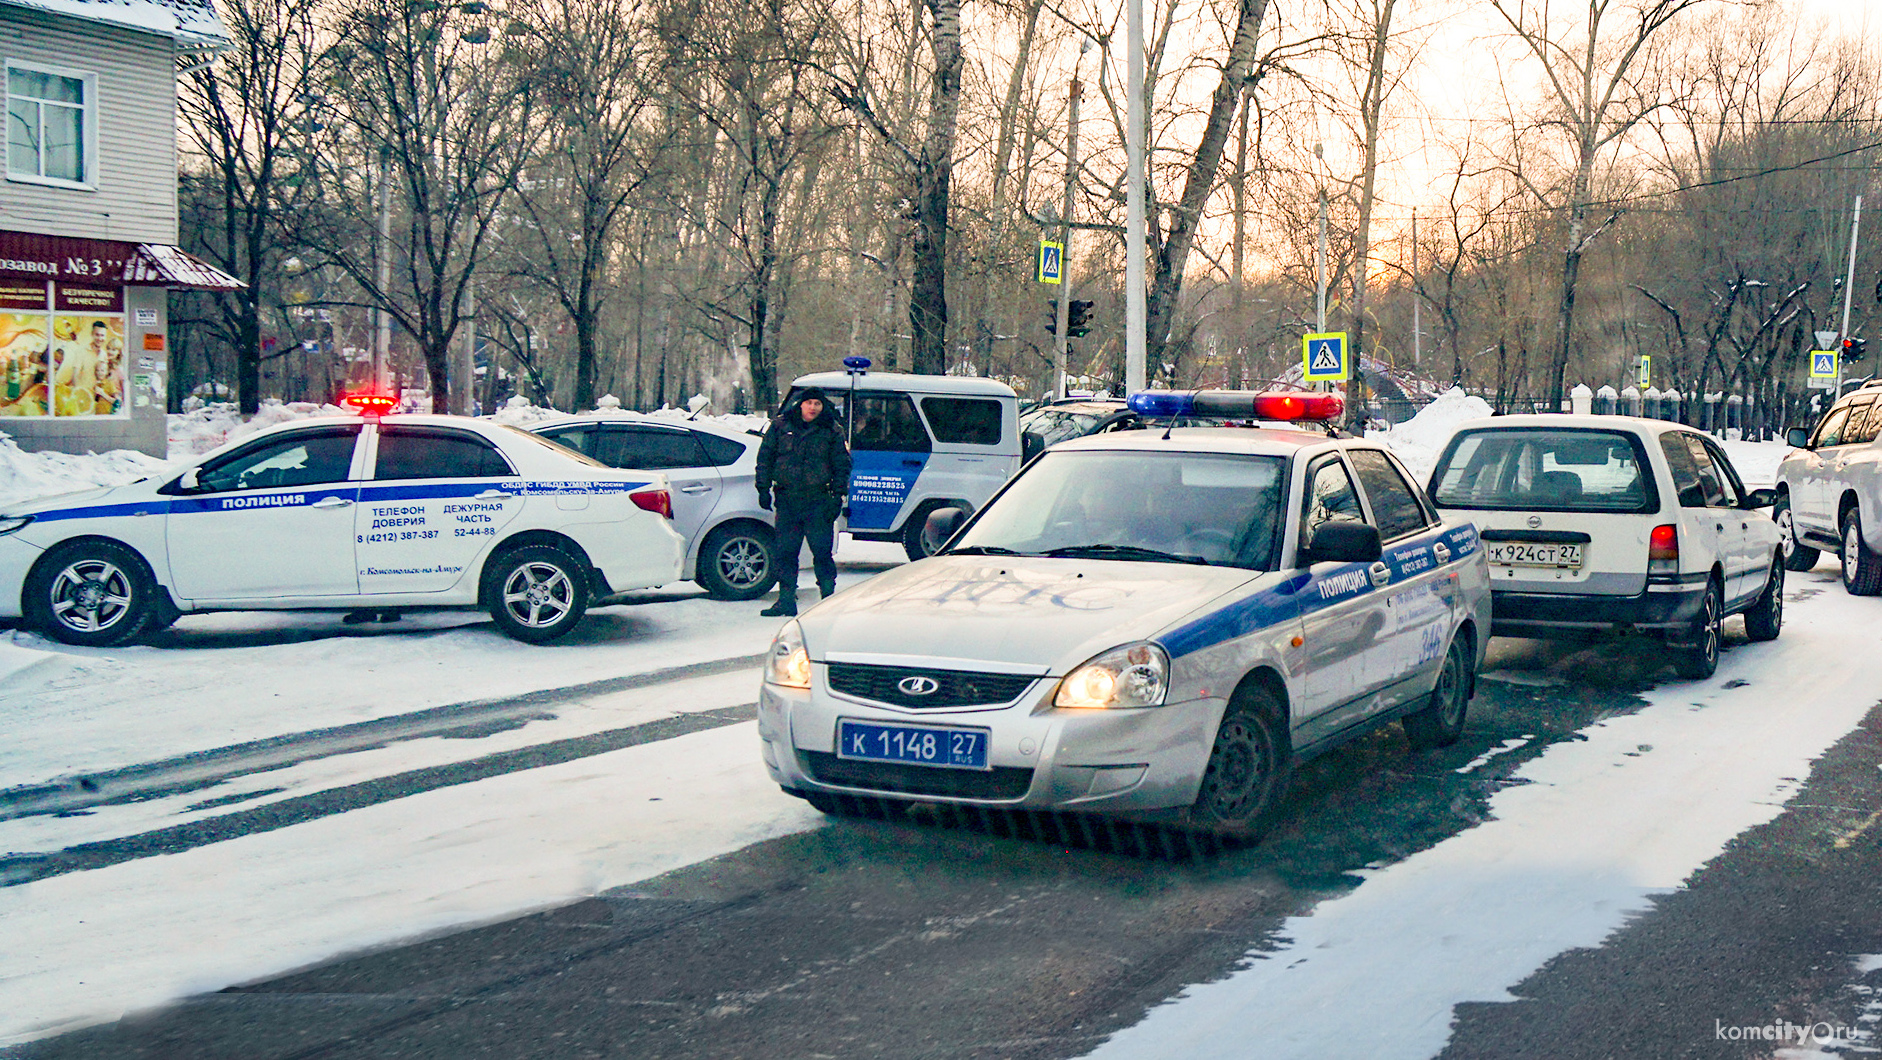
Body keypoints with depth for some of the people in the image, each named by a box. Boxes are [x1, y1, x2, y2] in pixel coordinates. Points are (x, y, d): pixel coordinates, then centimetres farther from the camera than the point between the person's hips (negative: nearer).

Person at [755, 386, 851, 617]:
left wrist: (838, 494, -1)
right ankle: (786, 600, 11)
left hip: (819, 502, -2)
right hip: (787, 500, 2)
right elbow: (765, 457, 12)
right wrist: (764, 489, 6)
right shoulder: (780, 425, 8)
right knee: (785, 552, 4)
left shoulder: (832, 431, 5)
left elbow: (842, 465, 8)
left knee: (822, 552, -4)